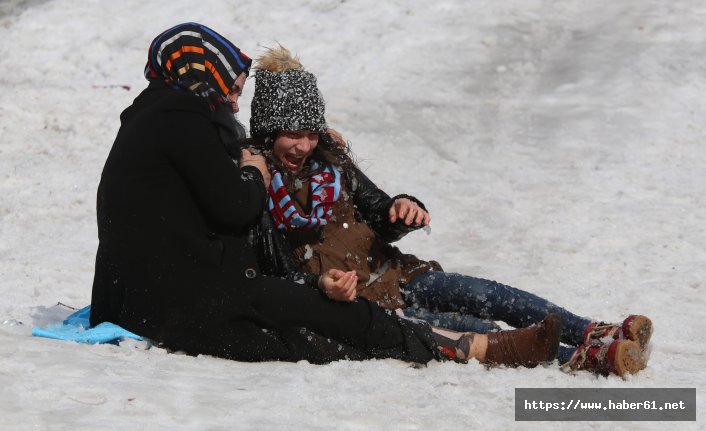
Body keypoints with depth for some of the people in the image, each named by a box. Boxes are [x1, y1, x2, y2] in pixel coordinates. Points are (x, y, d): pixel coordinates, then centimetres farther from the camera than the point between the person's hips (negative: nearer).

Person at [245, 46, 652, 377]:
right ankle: (581, 357, -40)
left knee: (487, 296, -20)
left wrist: (402, 211, -8)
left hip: (390, 275, 6)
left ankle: (595, 335, -32)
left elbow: (377, 213, 16)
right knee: (473, 331, -25)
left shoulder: (328, 157, 10)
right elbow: (273, 274, -13)